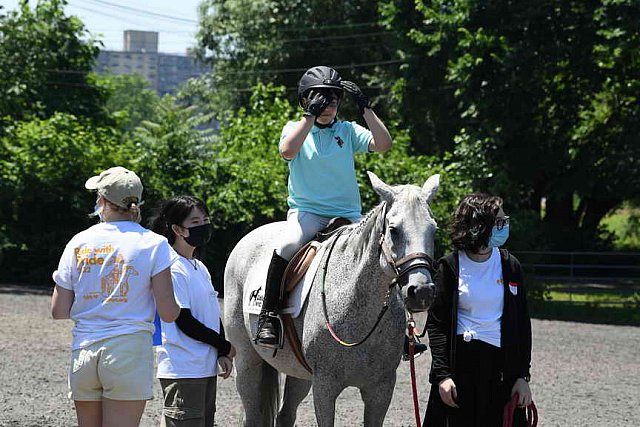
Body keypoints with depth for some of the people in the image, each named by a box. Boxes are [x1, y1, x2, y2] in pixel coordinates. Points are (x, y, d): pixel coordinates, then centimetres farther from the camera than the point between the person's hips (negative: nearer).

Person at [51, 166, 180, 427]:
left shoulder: (79, 242, 4)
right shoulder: (153, 244, -3)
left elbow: (59, 312, 5)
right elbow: (168, 314, -7)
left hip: (83, 352, 3)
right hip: (129, 350, -3)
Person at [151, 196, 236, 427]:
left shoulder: (201, 269, 16)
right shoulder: (173, 270, -12)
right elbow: (184, 322, -16)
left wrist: (222, 354, 1)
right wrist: (225, 346, -6)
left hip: (207, 369, 9)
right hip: (182, 372, -9)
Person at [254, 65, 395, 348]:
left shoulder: (348, 131, 10)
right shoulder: (296, 128, 6)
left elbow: (382, 144, -5)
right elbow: (287, 151, -17)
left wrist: (365, 108, -9)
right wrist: (311, 115, -19)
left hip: (347, 214, 2)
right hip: (306, 210, -2)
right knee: (288, 246, -32)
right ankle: (268, 316, -24)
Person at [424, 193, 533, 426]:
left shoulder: (510, 266, 5)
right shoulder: (450, 266, -2)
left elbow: (522, 324, 7)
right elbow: (436, 324, -2)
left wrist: (522, 376, 0)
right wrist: (442, 375, -11)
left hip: (502, 368, 2)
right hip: (460, 366, -2)